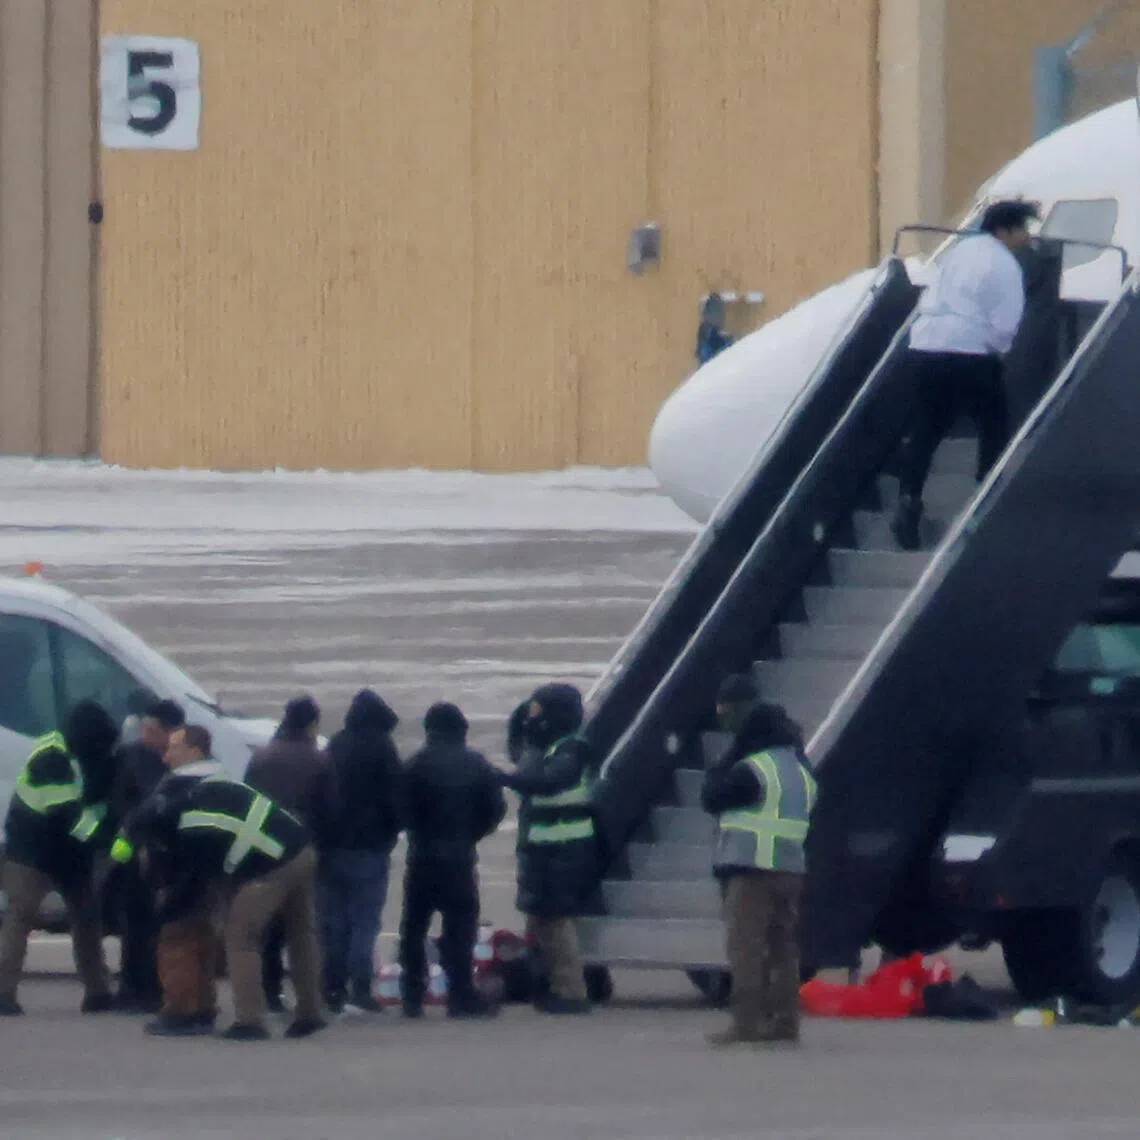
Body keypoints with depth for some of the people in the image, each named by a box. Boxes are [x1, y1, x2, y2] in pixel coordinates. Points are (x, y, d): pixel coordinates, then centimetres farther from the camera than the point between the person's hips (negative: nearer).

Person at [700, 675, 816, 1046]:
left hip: (752, 868, -8)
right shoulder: (798, 768, 14)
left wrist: (728, 758, 3)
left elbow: (711, 796, -6)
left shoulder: (750, 770, -13)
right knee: (783, 947, 10)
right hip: (792, 871, 8)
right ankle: (784, 1020, 11)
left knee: (746, 947, -7)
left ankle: (746, 1023, -11)